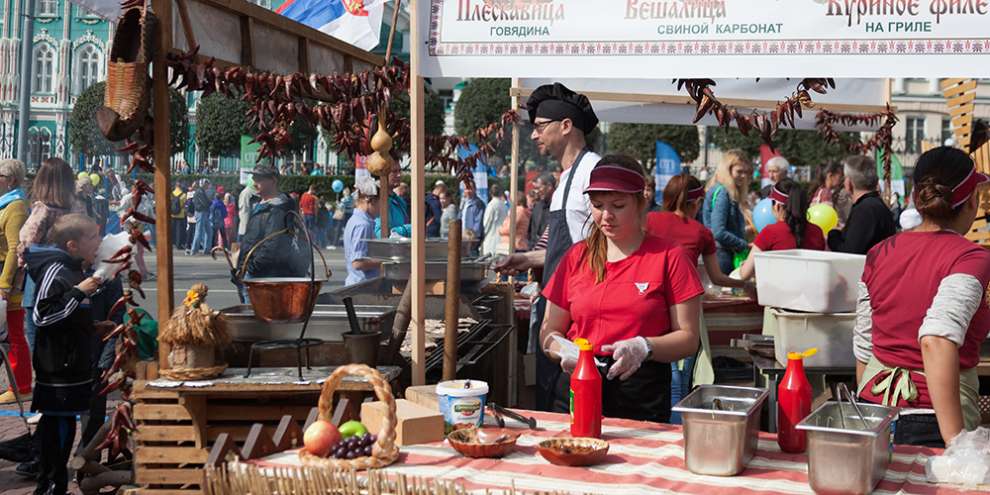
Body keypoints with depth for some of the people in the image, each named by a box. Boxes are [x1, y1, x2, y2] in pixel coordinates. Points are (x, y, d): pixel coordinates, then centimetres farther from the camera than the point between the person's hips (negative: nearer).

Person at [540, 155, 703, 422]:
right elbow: (549, 331, 14)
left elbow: (688, 339, -1)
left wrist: (644, 348, -19)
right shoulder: (576, 257, 11)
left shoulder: (669, 257, 1)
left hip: (642, 399, -3)